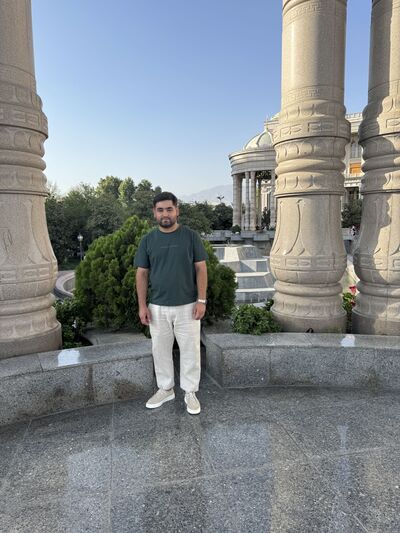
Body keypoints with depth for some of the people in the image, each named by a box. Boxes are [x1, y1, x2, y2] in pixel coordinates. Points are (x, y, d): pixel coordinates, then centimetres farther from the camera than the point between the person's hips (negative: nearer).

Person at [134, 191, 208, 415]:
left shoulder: (191, 236, -4)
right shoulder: (148, 240, 1)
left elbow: (201, 269, -4)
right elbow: (142, 274, 3)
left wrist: (201, 300, -10)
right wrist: (142, 306, -2)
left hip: (187, 306, -2)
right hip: (158, 308, 2)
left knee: (190, 350, 7)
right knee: (161, 350, 13)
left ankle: (190, 392, 24)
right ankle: (165, 389, 33)